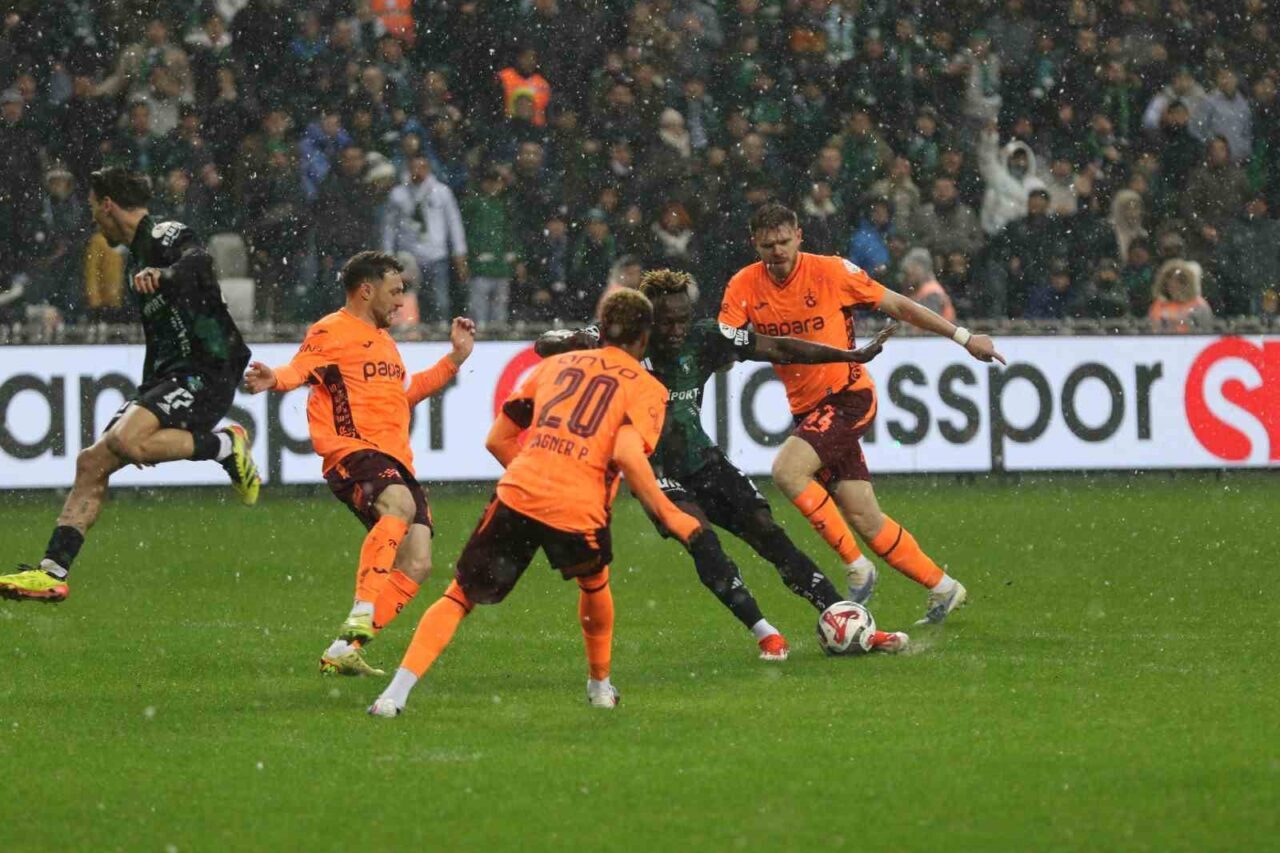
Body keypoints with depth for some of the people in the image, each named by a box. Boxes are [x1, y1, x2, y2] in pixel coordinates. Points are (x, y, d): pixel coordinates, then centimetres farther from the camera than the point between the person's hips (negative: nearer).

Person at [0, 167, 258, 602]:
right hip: (168, 377, 10)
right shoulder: (137, 258, 24)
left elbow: (198, 262, -31)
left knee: (124, 441, -31)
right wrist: (144, 405, 32)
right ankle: (52, 571, -1)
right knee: (91, 462, 1)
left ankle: (226, 446, -11)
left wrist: (163, 275, -52)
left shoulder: (168, 237, -7)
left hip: (205, 374, -10)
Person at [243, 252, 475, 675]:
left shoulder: (384, 341, 30)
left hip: (396, 461, 9)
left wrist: (455, 358, 41)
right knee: (400, 504, -38)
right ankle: (360, 617, -43)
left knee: (416, 565, -2)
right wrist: (275, 379, -36)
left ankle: (344, 649, 0)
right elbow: (299, 369, -13)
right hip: (354, 451, -9)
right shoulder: (332, 331, 1)